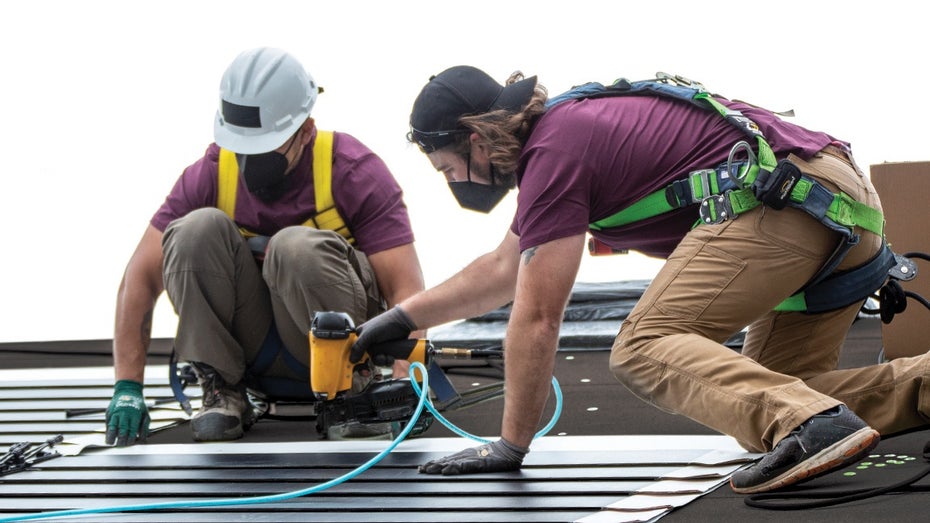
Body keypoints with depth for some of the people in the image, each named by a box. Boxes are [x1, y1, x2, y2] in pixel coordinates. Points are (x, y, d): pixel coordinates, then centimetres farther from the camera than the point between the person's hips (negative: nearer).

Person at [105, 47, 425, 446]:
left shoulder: (353, 172, -15)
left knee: (297, 246, -32)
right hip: (253, 353, 3)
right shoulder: (211, 174, -8)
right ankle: (222, 392, -11)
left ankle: (354, 389, -11)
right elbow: (142, 277, -10)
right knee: (199, 228, -21)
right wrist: (128, 386, -20)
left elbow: (406, 290, -21)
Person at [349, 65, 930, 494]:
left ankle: (810, 424, -35)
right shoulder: (565, 126, 24)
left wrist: (511, 444, 3)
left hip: (781, 198, -10)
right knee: (783, 385, 16)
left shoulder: (553, 152, -7)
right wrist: (398, 319, 41)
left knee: (644, 349, -14)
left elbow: (537, 318, -6)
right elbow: (503, 269, 37)